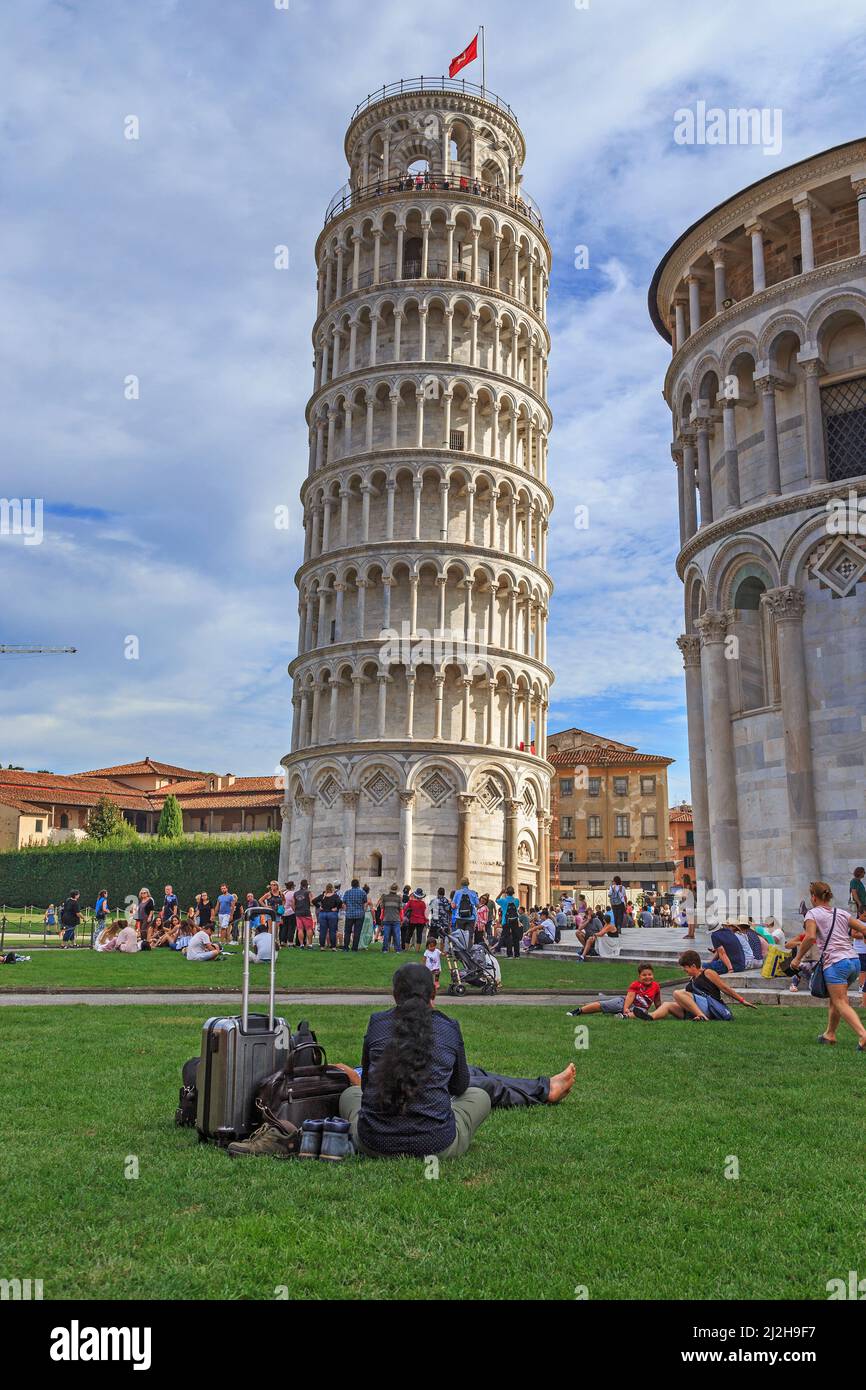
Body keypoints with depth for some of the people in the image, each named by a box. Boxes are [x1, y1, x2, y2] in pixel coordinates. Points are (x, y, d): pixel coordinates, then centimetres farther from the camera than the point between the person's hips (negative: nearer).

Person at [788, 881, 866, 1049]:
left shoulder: (812, 913, 1)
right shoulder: (842, 913, 17)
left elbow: (810, 936, -15)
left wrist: (797, 958, -7)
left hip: (835, 963, -6)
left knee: (841, 1003, -4)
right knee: (834, 998, 21)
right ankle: (830, 1034, 28)